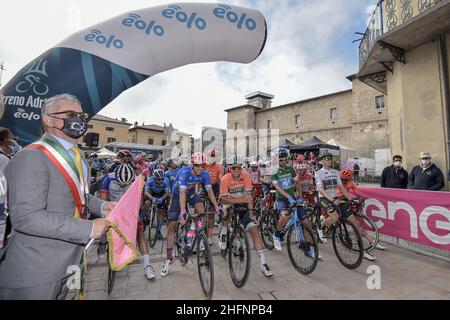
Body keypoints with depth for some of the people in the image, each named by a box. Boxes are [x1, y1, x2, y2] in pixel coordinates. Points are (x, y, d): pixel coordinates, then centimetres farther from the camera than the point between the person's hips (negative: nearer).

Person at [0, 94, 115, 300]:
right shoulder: (31, 158, -21)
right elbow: (26, 217, -27)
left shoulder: (76, 156, 10)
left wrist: (100, 206, 1)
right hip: (35, 270, -8)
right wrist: (88, 228, -26)